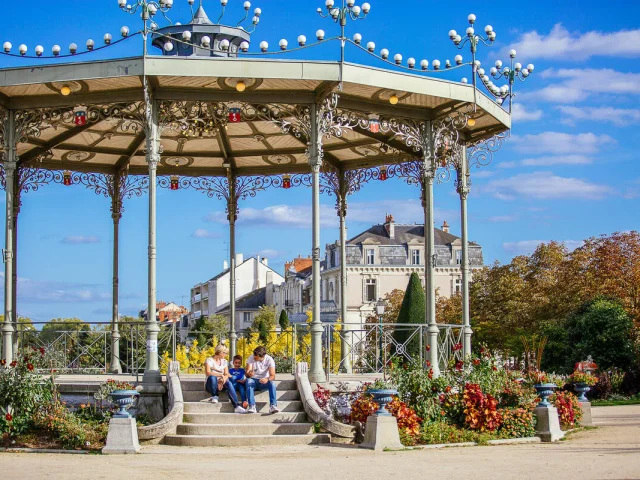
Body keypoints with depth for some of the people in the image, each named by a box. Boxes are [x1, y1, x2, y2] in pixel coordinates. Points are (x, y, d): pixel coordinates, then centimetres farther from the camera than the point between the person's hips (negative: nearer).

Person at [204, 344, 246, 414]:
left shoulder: (224, 361, 11)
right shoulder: (209, 360, -6)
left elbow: (226, 374, -1)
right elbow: (208, 373, -22)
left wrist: (222, 382, -22)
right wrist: (221, 375, -25)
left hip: (221, 384, 4)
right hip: (210, 385, -4)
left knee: (228, 383, -32)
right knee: (212, 377, -38)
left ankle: (236, 406, -40)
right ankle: (214, 397, -16)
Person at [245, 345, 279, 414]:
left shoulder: (269, 360, -15)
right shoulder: (251, 358, -13)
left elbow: (273, 376, -22)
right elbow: (247, 374, -18)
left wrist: (267, 379, -46)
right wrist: (249, 374, -44)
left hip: (264, 381, 0)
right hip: (254, 380, 0)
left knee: (272, 382, -32)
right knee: (248, 381, -34)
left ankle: (273, 406, -36)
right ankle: (252, 407, -40)